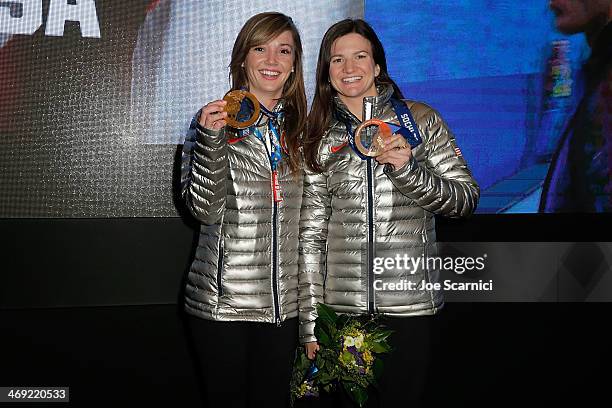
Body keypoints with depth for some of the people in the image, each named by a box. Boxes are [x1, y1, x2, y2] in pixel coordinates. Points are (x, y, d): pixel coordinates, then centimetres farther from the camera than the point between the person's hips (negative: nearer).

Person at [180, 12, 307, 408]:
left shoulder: (301, 126, 7)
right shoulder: (215, 119, -3)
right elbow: (205, 208, -13)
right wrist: (212, 137, -25)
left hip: (285, 301, 3)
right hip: (223, 300, -3)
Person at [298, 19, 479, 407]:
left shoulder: (420, 119, 3)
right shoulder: (321, 137, 5)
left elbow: (467, 199, 1)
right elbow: (311, 233, 4)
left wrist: (408, 170, -17)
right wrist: (310, 322, 1)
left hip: (409, 303, -1)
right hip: (342, 304, 1)